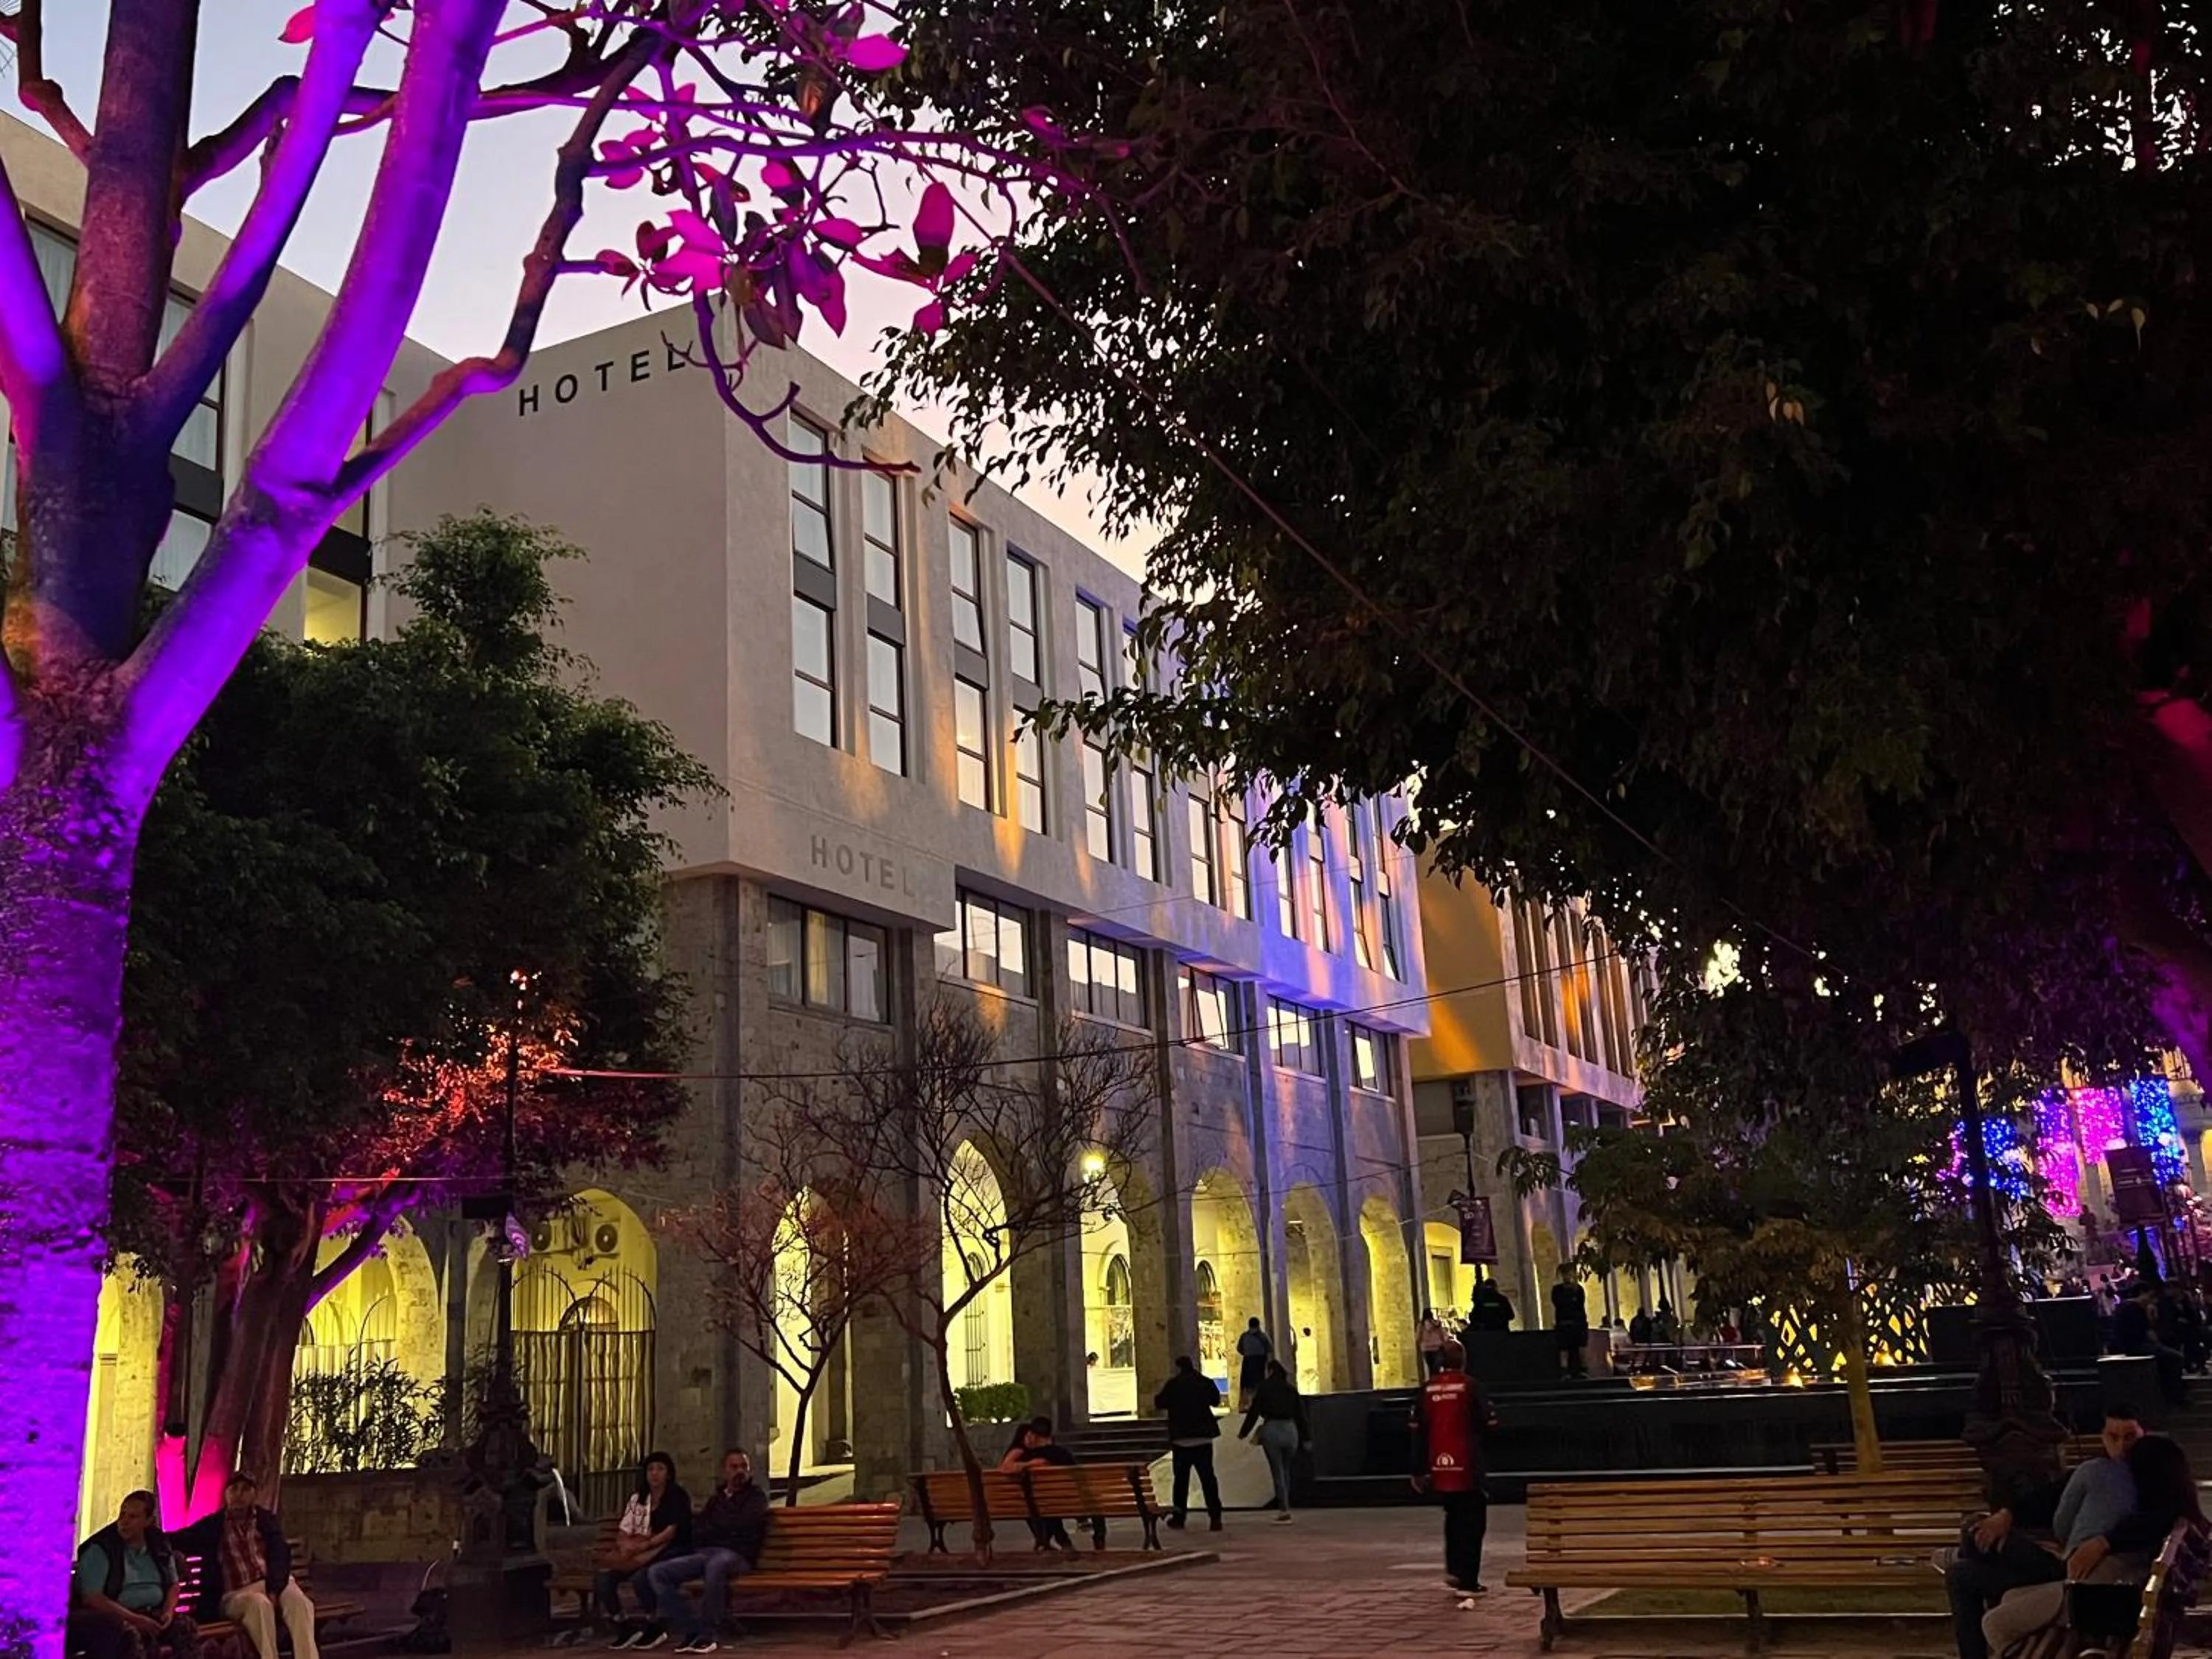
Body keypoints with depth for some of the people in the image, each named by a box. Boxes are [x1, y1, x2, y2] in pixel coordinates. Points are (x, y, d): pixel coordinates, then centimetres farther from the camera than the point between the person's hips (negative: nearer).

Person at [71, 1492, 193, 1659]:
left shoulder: (159, 1545, 7)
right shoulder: (100, 1549, -9)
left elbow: (174, 1584, 17)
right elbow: (91, 1597, -17)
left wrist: (168, 1611, -6)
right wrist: (134, 1619, -23)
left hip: (153, 1614, 5)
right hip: (114, 1617, -5)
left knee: (185, 1627, -23)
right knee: (128, 1633, -37)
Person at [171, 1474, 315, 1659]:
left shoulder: (267, 1520, 16)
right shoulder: (211, 1525, 14)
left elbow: (280, 1556, 2)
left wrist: (274, 1590, -16)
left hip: (275, 1585, 1)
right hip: (235, 1595, -1)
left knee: (299, 1602, -32)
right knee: (259, 1603, -37)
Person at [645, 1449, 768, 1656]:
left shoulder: (757, 1496, 12)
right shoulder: (715, 1497, 27)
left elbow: (742, 1525, -7)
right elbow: (697, 1532, 16)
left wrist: (711, 1528, 5)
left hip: (737, 1555, -6)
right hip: (705, 1553, 6)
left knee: (716, 1565, -42)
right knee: (656, 1572, -15)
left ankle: (707, 1635, -31)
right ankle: (692, 1630, -17)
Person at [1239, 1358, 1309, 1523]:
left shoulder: (1265, 1387, 0)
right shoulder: (1291, 1389, 11)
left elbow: (1254, 1412, -3)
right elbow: (1301, 1414, 11)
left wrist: (1244, 1432, 5)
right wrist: (1305, 1437, 14)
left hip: (1272, 1430, -4)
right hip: (1290, 1429, 4)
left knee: (1277, 1471, -1)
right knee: (1286, 1470, 15)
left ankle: (1284, 1509, -7)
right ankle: (1284, 1506, 16)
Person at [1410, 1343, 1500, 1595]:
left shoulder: (1426, 1390, 3)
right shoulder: (1470, 1387, -9)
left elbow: (1418, 1432, 5)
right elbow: (1490, 1425, -8)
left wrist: (1419, 1471, 11)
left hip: (1438, 1468, 4)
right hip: (1467, 1469, -4)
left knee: (1453, 1517, 24)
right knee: (1472, 1521, 5)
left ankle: (1453, 1568, 22)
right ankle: (1468, 1582, 2)